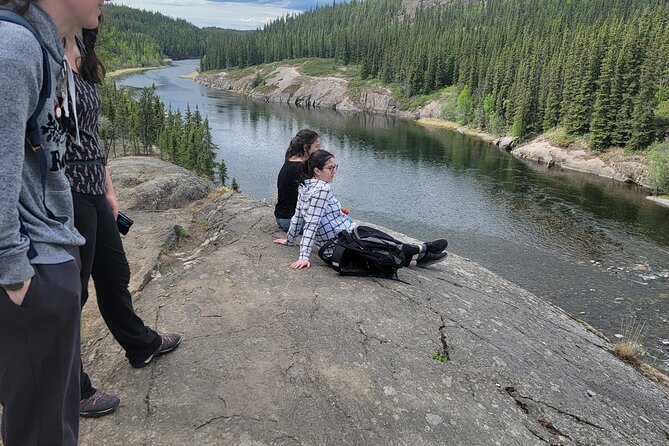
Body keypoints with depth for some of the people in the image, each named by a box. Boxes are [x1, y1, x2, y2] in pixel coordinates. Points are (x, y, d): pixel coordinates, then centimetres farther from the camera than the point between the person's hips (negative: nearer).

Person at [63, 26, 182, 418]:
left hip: (93, 193, 9)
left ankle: (141, 345, 44)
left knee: (115, 274, 22)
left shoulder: (82, 61, 11)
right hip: (67, 198, -9)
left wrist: (109, 191, 17)